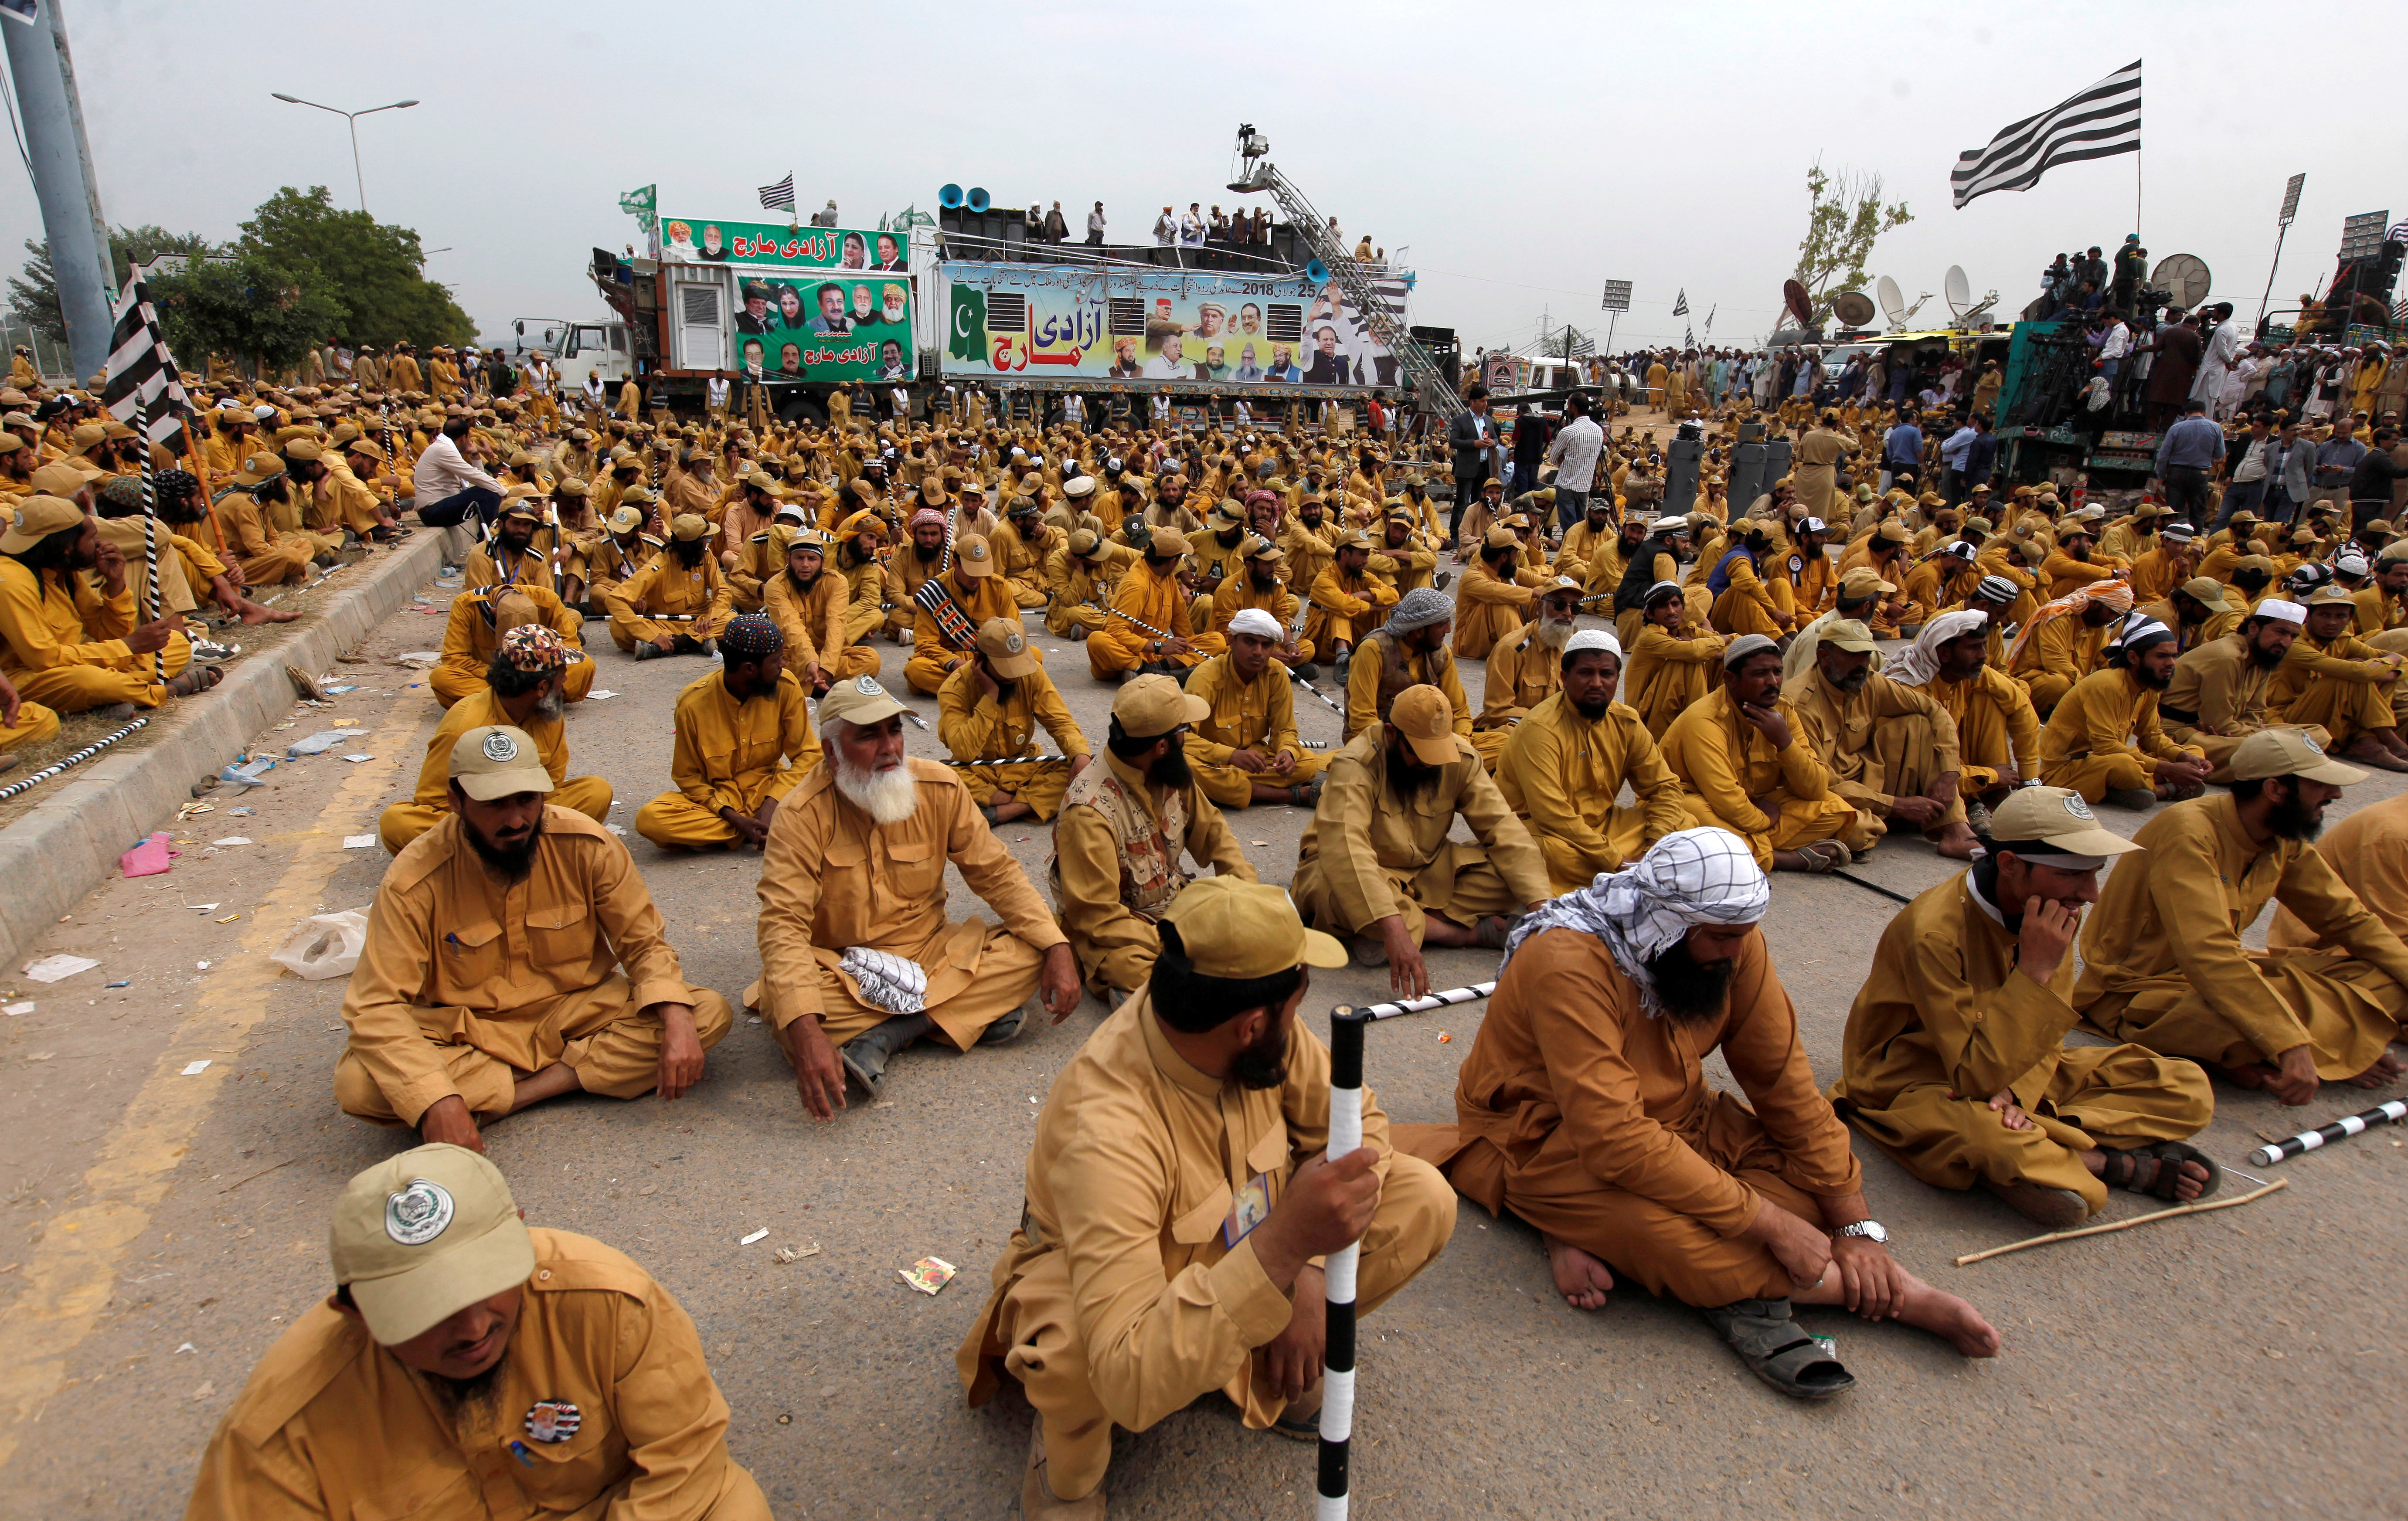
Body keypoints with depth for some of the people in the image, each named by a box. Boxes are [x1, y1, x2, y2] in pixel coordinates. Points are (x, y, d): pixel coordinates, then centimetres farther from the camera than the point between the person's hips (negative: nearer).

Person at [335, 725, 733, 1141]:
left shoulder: (586, 846, -14)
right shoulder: (414, 881, -17)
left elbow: (645, 944, -8)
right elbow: (378, 1006, -20)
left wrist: (677, 1021, -28)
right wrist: (436, 1102, -36)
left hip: (578, 1011, 1)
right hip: (466, 1032, -1)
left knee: (710, 1013, -22)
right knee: (357, 1083, -31)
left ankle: (525, 1091, -19)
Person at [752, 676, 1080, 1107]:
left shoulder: (939, 787, -5)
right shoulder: (802, 815, -17)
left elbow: (996, 873, 0)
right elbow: (784, 925, -25)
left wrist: (1058, 947, -15)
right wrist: (805, 1030, -41)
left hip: (932, 954, 4)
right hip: (840, 969, -3)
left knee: (1030, 954, -19)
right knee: (779, 1004, -34)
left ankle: (877, 1040, -22)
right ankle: (971, 1008, -25)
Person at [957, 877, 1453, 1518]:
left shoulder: (1265, 1038, -21)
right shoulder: (1105, 1128, -39)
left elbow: (1356, 1121, -5)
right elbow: (1131, 1381, -43)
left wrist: (1312, 1272, -19)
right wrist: (1283, 1245, -55)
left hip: (1244, 1241, 6)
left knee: (1424, 1200, -15)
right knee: (1080, 1350, -42)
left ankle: (1280, 1363, 8)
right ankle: (1068, 1446, -3)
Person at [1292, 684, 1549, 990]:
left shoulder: (1462, 758, -10)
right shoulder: (1355, 764, -27)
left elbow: (1502, 828, -14)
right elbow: (1344, 848, -41)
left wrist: (1539, 905, -27)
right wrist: (1392, 927, -53)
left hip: (1427, 871, 4)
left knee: (1519, 865, -15)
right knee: (1337, 893, -41)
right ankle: (1474, 932, -24)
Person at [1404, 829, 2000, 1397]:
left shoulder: (1732, 945, -11)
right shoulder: (1569, 964, -33)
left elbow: (1784, 1082, -6)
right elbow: (1617, 1140, -36)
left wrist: (1855, 1225, -11)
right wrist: (1771, 1223, -31)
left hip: (1671, 1118, 7)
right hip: (1547, 1140, -7)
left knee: (1826, 1168, -12)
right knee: (1655, 1223, -35)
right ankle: (1896, 1294, -13)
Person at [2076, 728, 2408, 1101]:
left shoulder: (2285, 840, 3)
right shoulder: (2190, 832, -24)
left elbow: (2347, 918, 12)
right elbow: (2208, 954, -33)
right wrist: (2291, 1046, -36)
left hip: (2223, 974, 9)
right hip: (2138, 991, -8)